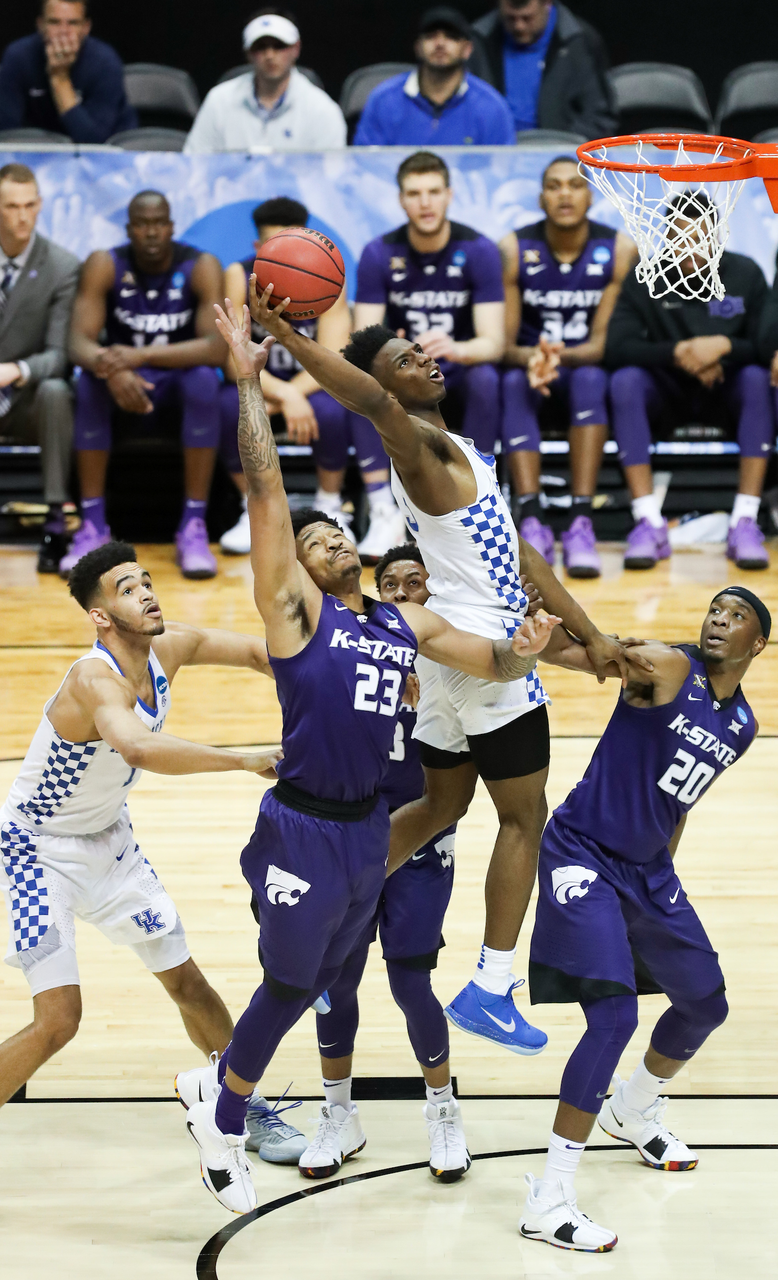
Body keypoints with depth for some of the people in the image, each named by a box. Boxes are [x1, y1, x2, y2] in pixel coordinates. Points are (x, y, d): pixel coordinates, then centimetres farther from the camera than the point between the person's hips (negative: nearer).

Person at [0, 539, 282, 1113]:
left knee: (188, 984, 14)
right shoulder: (95, 679, -35)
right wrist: (244, 759, -53)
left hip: (110, 839, 8)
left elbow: (255, 651, 4)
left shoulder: (169, 647, -11)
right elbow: (138, 748, -55)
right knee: (58, 1020, -16)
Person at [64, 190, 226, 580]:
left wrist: (142, 355, -41)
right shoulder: (104, 266, -13)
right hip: (124, 384, 1)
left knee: (205, 380, -34)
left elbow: (216, 347, -28)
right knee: (90, 382, -31)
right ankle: (92, 526, -28)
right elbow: (79, 343, -22)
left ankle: (194, 528, -32)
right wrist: (111, 368, -45)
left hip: (178, 378, -1)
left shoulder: (201, 267, -16)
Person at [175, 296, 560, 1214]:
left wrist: (523, 650, -8)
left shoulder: (405, 623, 12)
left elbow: (493, 664, 16)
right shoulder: (294, 606, -6)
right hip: (304, 830, -6)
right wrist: (248, 378, -15)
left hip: (368, 827, 6)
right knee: (289, 987, 2)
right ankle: (222, 1112, 23)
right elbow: (265, 487, -12)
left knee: (317, 983, 16)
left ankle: (218, 1086, 34)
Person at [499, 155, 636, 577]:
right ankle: (531, 521, -44)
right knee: (514, 383, -33)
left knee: (590, 379, -35)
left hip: (587, 368, 0)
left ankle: (581, 522, -43)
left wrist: (562, 356, -34)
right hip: (530, 367, 0)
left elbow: (604, 341, -13)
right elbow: (503, 344, -9)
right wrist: (531, 359, -33)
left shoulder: (618, 249, -9)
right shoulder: (514, 250, -8)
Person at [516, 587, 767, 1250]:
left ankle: (632, 1111, 50)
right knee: (614, 1016, -20)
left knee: (706, 1004, 19)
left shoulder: (742, 725, 7)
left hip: (648, 869, 8)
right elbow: (583, 646, -30)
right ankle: (548, 1202, -16)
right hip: (584, 855, -8)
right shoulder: (666, 667, -14)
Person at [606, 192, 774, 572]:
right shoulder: (644, 278, -6)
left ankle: (745, 523, -36)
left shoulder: (745, 273, -5)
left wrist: (724, 347, -29)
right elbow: (617, 347, -15)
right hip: (666, 392, 0)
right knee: (625, 380, -30)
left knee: (758, 379, -32)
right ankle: (649, 523, -36)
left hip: (726, 391, 0)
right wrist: (677, 352, -28)